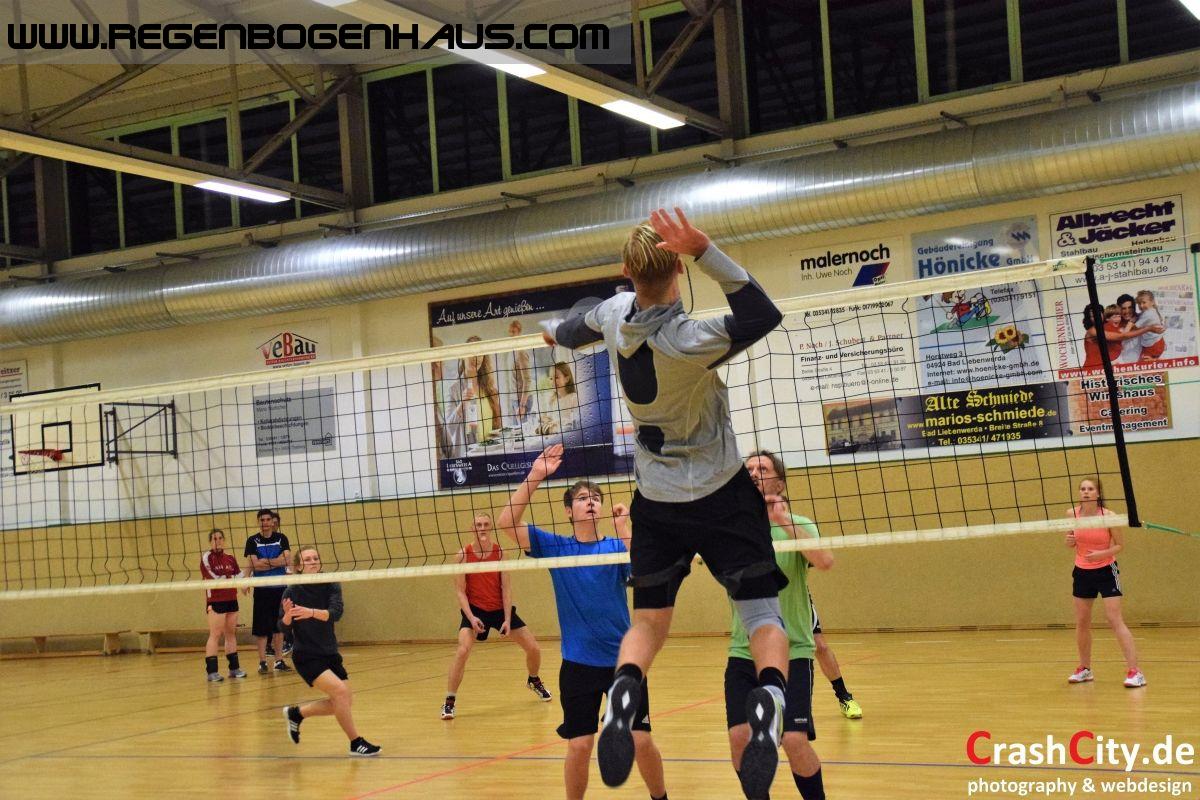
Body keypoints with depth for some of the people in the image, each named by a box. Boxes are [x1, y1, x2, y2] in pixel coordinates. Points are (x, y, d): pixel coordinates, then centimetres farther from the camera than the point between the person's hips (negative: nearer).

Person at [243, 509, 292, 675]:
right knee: (261, 628, -2)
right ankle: (262, 662, 4)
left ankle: (279, 661, 14)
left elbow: (287, 559, -8)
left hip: (280, 588, 2)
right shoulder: (252, 541, 1)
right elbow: (254, 565, -11)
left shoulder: (281, 538, 6)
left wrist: (266, 562, -14)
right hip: (261, 589, -2)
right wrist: (276, 562, -11)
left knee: (279, 626, 7)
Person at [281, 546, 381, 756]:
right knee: (340, 691, -21)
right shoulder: (293, 592, -10)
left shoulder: (331, 586, -4)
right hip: (307, 657, -5)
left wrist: (312, 612, -39)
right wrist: (287, 616, -33)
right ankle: (356, 743, -8)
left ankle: (296, 713, 27)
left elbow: (336, 612, -22)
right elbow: (284, 628, -11)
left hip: (330, 653, 5)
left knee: (345, 701, 8)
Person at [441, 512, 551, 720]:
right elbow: (460, 590, -10)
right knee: (463, 650, -25)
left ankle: (534, 681, 35)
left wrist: (507, 619, -14)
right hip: (474, 609, -2)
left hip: (500, 608, 2)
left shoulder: (500, 552, -8)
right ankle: (449, 702, -15)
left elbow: (506, 588, -8)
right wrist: (471, 617, -21)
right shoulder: (463, 555, -12)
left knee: (533, 648, 3)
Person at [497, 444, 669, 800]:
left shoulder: (616, 545, 1)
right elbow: (506, 523, -11)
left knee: (641, 741, 2)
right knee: (579, 746, -1)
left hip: (623, 659, 0)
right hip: (578, 663, 0)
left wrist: (624, 529, -22)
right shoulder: (555, 547, 1)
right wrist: (534, 477, -18)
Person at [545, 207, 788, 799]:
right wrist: (705, 250, -38)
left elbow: (574, 329, 16)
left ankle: (622, 690, -21)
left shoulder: (614, 313, -8)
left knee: (649, 620, 8)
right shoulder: (686, 341, -26)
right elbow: (763, 316, -32)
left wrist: (556, 331, 41)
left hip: (657, 500, 5)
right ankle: (769, 698, -27)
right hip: (721, 494, -4)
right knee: (763, 615, 0)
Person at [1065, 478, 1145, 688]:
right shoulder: (1072, 514, -6)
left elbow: (1120, 545, -7)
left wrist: (1102, 554, -24)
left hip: (1106, 571, -4)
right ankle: (1085, 669, 27)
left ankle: (1134, 671, -12)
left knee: (1115, 620, -13)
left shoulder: (1108, 516, -16)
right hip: (1082, 572, 4)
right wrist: (1070, 541, -14)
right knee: (1081, 623, 11)